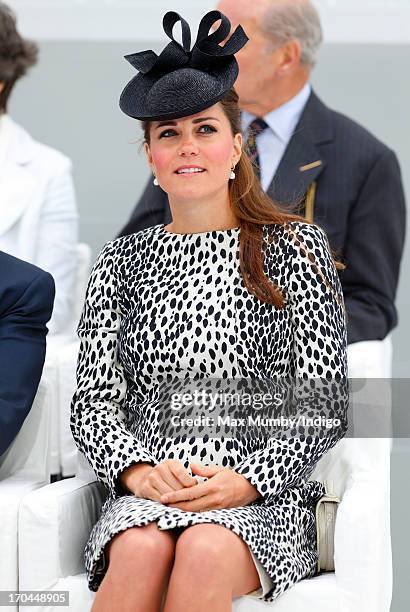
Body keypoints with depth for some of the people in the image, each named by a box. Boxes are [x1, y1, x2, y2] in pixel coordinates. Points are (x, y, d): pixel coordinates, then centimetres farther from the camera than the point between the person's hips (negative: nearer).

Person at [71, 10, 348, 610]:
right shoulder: (122, 262, 15)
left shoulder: (296, 246, 8)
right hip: (145, 492, 2)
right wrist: (137, 469, -12)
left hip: (266, 497, -1)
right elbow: (93, 399, 9)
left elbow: (324, 403, 2)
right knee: (144, 548, -33)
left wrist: (247, 480, -14)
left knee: (207, 549, -36)